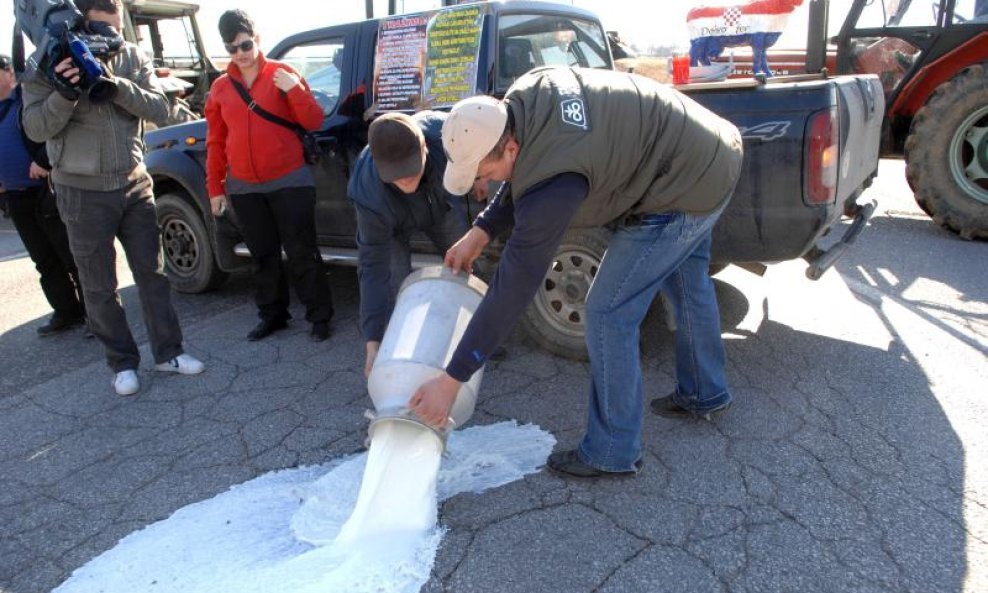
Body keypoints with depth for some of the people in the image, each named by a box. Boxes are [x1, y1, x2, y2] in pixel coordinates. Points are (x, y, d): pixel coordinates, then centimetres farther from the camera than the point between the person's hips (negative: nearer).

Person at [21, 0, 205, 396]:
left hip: (134, 184, 3)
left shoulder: (132, 57, 0)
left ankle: (168, 353, 20)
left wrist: (115, 83, -24)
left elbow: (159, 109, -8)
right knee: (100, 286, 4)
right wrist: (65, 93, -29)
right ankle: (122, 363, 19)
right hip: (82, 192, -2)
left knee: (152, 272, 8)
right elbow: (36, 128, -12)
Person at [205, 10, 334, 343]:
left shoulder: (282, 74, 0)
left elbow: (313, 122, -4)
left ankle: (320, 316, 9)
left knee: (301, 252, -1)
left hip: (289, 181, -4)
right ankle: (272, 315, 25)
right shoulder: (220, 88, 8)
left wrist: (295, 90, -20)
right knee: (263, 255, 12)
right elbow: (216, 142, 12)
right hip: (243, 188, 4)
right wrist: (215, 188, 10)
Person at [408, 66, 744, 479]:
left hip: (686, 189, -10)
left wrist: (451, 381, -26)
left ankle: (612, 455, 10)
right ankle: (704, 393, 49)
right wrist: (480, 232, 0)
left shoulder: (553, 181, -35)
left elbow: (513, 287, -32)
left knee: (608, 314, -7)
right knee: (686, 283, 26)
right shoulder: (525, 97, -11)